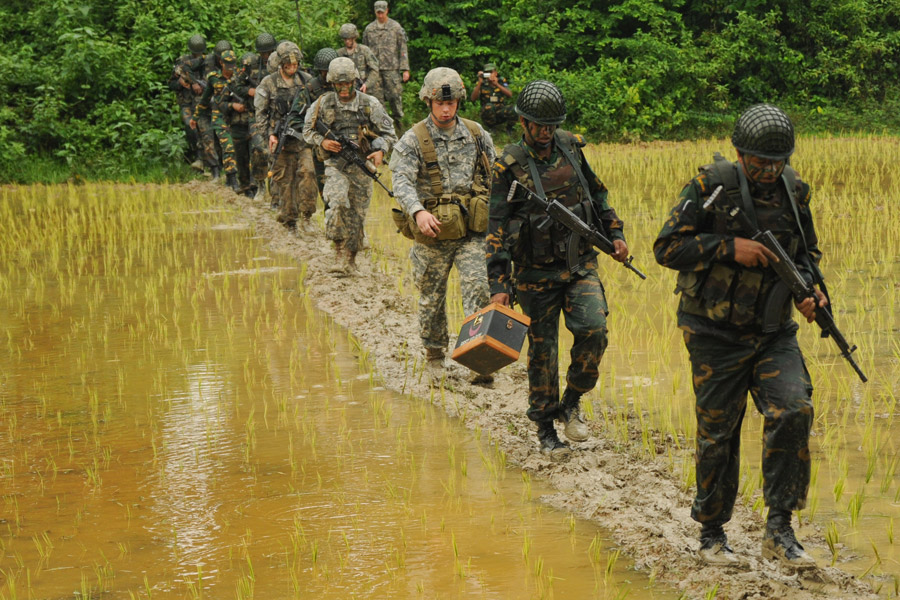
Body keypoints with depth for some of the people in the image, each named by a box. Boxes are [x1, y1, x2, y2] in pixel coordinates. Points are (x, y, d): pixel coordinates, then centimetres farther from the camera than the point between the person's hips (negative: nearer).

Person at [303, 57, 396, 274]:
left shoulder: (370, 104, -1)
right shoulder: (323, 104, -1)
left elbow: (388, 134, 6)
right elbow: (308, 130, 11)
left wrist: (381, 151, -14)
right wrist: (322, 141, -10)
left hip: (362, 166, 1)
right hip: (336, 164, -1)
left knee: (357, 215, 6)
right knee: (338, 202, -26)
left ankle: (350, 259, 21)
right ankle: (340, 250, -16)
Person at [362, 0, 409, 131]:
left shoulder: (395, 27, 2)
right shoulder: (369, 29, 9)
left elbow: (403, 49, 1)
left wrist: (405, 69, -5)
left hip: (392, 69, -2)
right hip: (375, 70, 2)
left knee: (395, 96, -5)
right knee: (378, 99, 3)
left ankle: (398, 119, 10)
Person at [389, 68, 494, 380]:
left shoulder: (476, 134, 5)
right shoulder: (413, 140, -6)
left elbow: (495, 175, 15)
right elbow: (402, 181, -18)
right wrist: (418, 211, -35)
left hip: (471, 231, 1)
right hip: (433, 232, -1)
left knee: (477, 288, -13)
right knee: (432, 296, 11)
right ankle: (434, 353, 31)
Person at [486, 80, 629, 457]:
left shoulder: (570, 147, 3)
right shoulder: (510, 167, -10)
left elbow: (597, 193, 19)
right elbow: (498, 229, -11)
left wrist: (615, 234, 14)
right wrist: (499, 286, -16)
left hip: (580, 263, 3)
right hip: (536, 272, -3)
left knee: (593, 329, -16)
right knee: (543, 352, 3)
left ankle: (571, 403, 6)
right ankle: (545, 430, 17)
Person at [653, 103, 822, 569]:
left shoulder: (793, 191, 3)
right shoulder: (710, 186, -11)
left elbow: (808, 252, 18)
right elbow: (666, 248, -12)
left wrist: (808, 289, -4)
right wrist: (729, 247, -22)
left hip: (774, 332, 3)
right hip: (717, 334, -3)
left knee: (793, 411, -17)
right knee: (717, 434, 4)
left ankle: (779, 530, -9)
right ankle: (711, 534, 22)